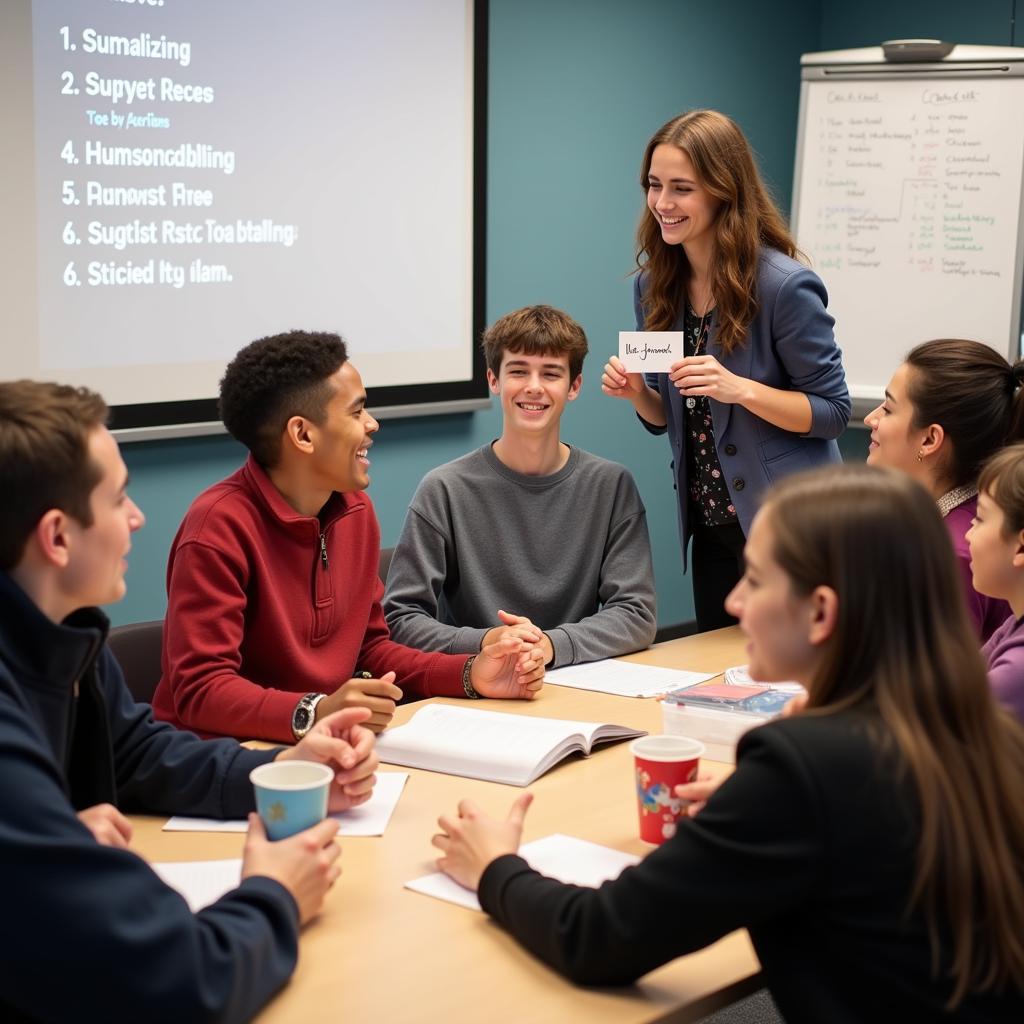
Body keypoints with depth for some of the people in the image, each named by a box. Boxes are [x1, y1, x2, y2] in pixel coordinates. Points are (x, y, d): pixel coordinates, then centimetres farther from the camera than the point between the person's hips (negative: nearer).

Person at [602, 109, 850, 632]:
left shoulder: (785, 286, -17)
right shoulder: (655, 284, 2)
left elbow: (832, 412, -13)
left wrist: (739, 389, -26)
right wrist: (637, 392, -10)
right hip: (711, 525, 6)